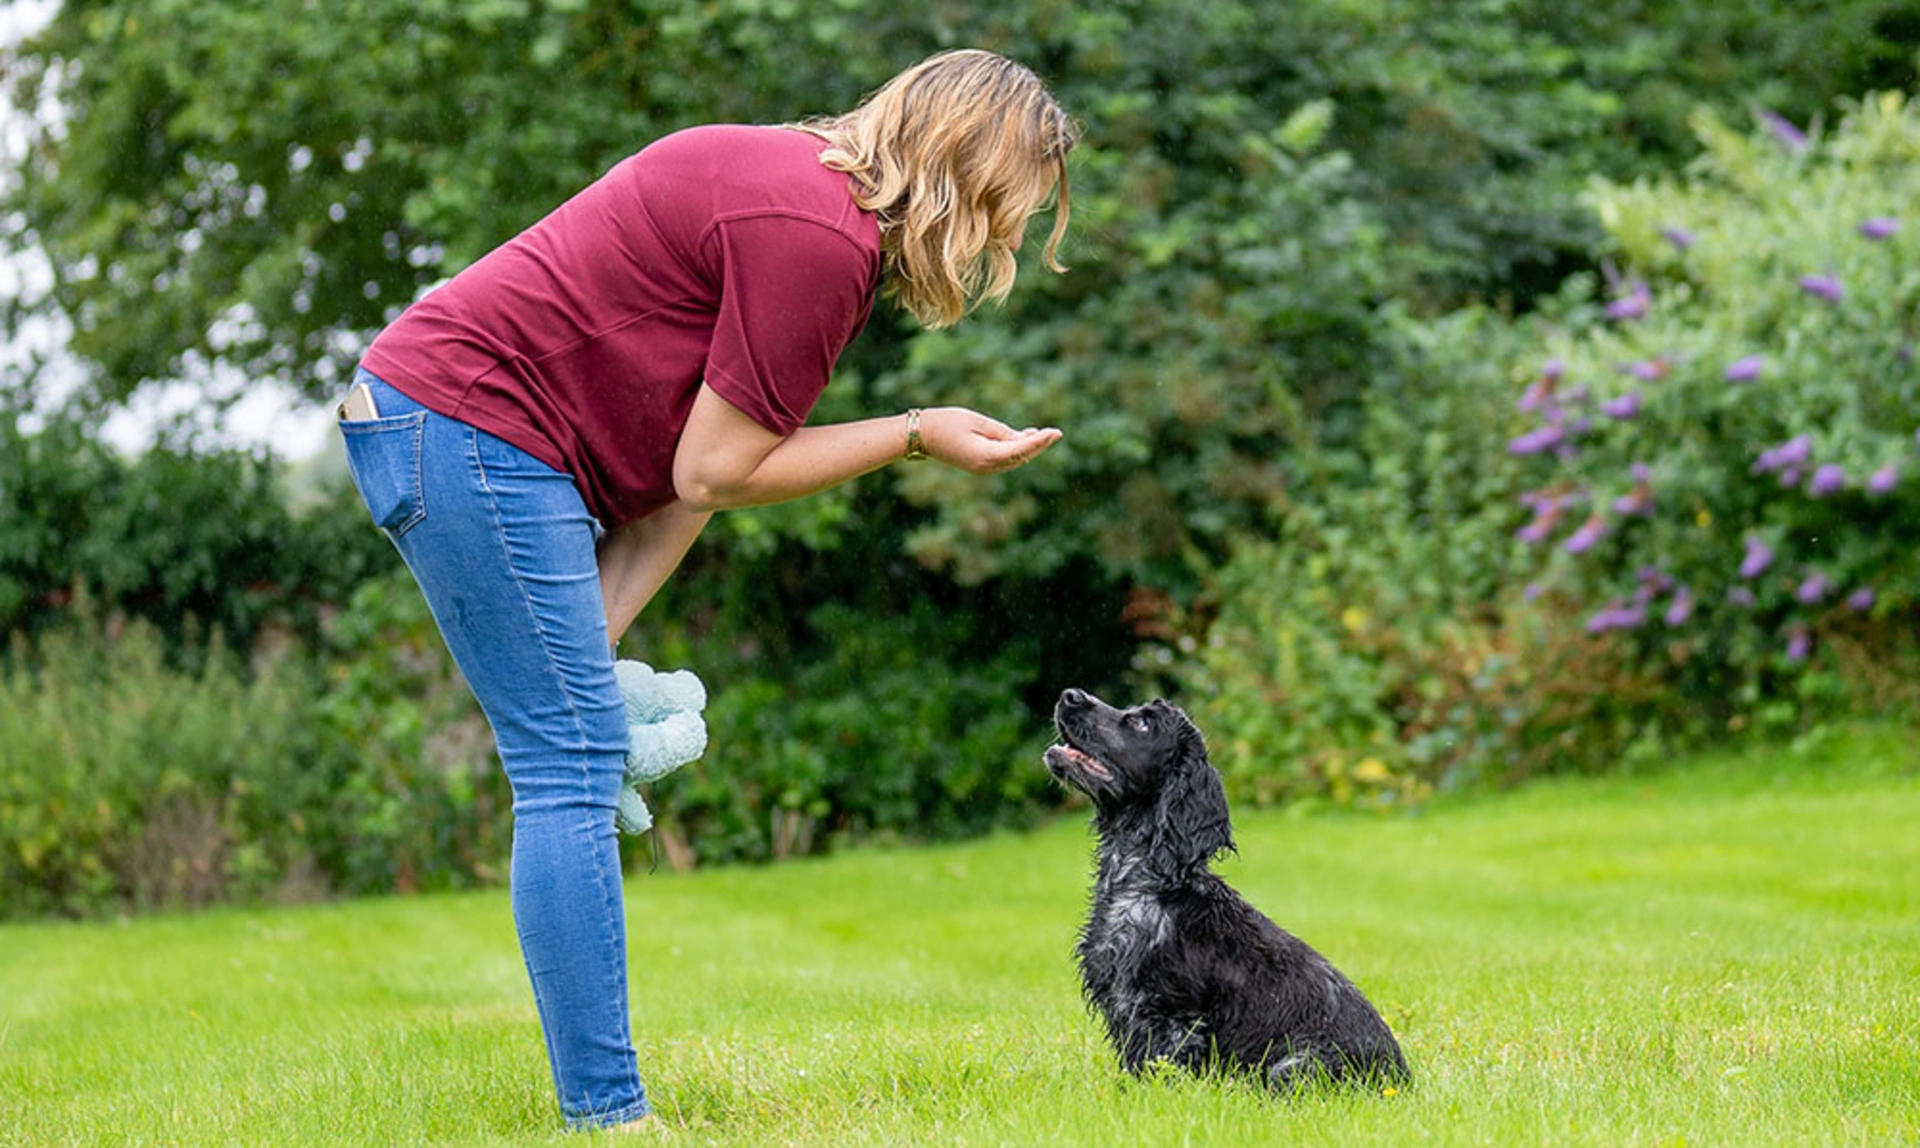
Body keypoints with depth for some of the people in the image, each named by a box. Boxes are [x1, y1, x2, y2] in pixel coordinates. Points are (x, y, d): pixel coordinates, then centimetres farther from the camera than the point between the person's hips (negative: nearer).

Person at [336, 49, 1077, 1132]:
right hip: (468, 424, -10)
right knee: (574, 765, -10)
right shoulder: (819, 237, -18)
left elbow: (679, 470, 12)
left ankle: (599, 1101, 13)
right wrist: (915, 434, -5)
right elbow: (713, 473, -14)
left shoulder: (811, 199, 15)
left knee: (577, 760, 10)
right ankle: (606, 1113, -8)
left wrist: (592, 636, 5)